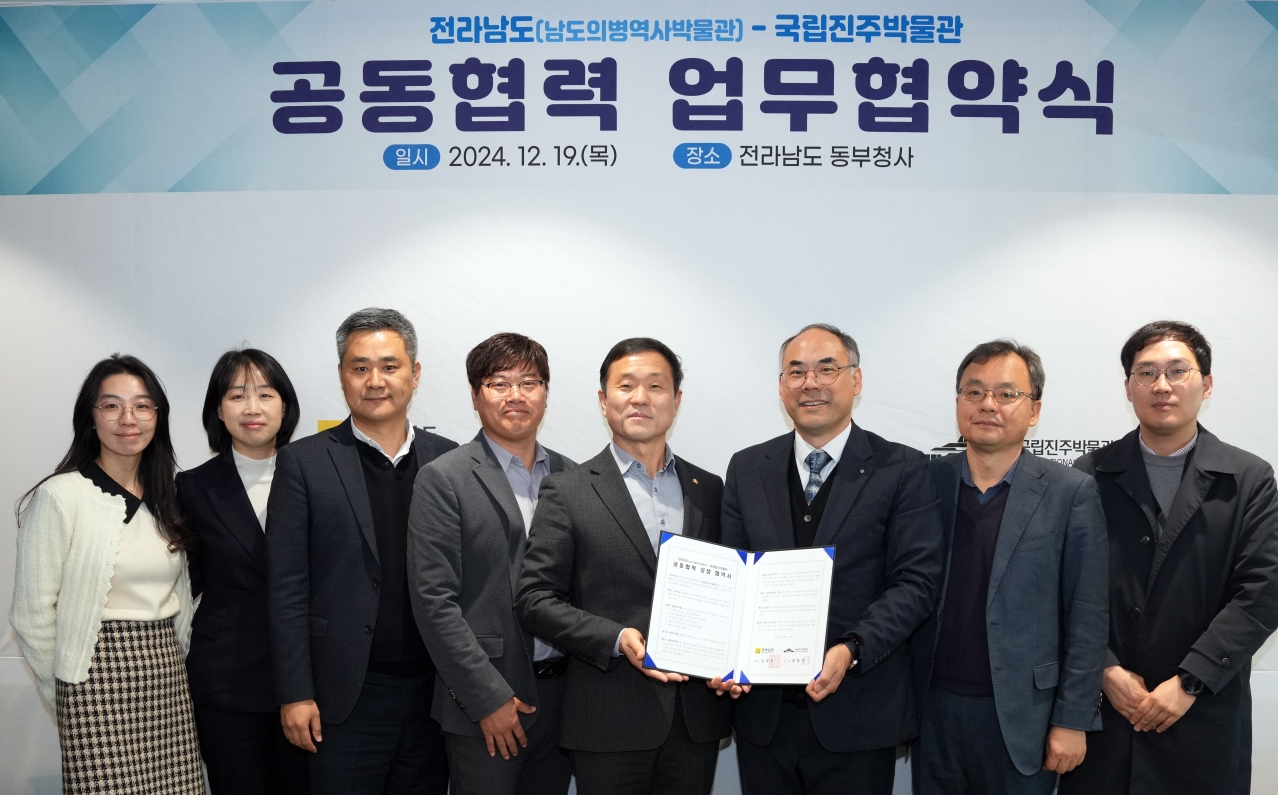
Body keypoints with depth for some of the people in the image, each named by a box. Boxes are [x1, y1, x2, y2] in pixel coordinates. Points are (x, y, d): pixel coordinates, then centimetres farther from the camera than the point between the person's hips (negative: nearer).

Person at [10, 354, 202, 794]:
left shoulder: (168, 497, 11)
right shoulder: (60, 495, -8)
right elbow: (32, 614, -6)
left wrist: (172, 658, 11)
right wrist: (64, 696, 3)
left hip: (167, 676, 5)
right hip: (99, 678, -5)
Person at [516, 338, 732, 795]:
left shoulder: (709, 490, 10)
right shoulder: (567, 492, -1)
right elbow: (535, 599, -5)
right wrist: (617, 639, -17)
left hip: (696, 719, 3)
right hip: (610, 722, -3)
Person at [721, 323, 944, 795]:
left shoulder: (902, 470, -3)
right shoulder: (746, 468, 8)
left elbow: (917, 580, -9)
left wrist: (851, 651, -21)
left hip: (857, 715, -3)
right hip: (763, 709, 3)